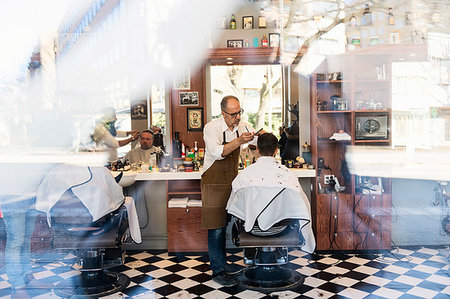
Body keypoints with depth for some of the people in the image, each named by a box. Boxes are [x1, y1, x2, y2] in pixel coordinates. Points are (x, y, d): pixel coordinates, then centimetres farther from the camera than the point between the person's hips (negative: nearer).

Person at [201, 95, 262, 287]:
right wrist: (239, 141, -35)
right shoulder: (211, 128, -13)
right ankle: (218, 271, 7)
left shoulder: (242, 127, 5)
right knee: (216, 228, -2)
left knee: (226, 224, 13)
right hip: (214, 183, -6)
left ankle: (222, 263, 27)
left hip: (232, 182, 6)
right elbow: (217, 152, -26)